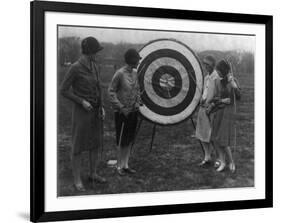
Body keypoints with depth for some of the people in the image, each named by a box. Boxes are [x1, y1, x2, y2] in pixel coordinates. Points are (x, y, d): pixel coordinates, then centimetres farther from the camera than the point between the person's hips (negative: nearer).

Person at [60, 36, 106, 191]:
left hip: (95, 110, 8)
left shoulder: (94, 67, 6)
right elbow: (63, 90, -14)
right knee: (78, 146, 1)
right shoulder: (75, 68, -18)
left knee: (96, 143, 14)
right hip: (81, 111, -7)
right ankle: (77, 180, 13)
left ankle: (93, 174, 31)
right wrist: (82, 102, -20)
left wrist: (101, 107, 6)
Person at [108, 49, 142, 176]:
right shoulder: (119, 74, -15)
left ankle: (126, 165, 22)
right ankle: (119, 166, 15)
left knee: (129, 140, 11)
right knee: (122, 140, 2)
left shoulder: (135, 74, 5)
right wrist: (121, 107, -16)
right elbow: (111, 92, -11)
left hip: (133, 111, 6)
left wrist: (137, 102, 1)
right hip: (122, 112, -6)